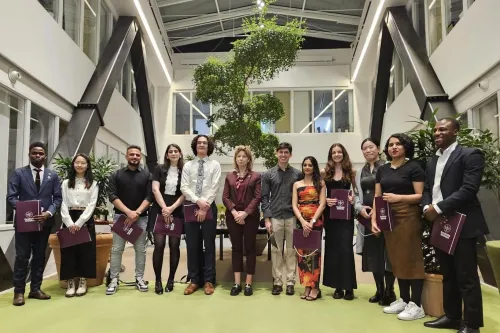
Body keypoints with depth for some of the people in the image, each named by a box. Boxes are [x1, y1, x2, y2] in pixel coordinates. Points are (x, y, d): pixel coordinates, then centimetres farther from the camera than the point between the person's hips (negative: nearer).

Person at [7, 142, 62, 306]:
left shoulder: (53, 175, 7)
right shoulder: (18, 173, 1)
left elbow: (57, 198, 5)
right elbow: (11, 197, -4)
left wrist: (49, 213, -12)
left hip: (44, 222, 3)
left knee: (40, 257, 10)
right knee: (22, 257, 1)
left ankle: (35, 289, 21)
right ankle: (19, 292, 10)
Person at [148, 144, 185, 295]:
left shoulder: (184, 172, 5)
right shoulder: (159, 169, 5)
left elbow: (185, 194, 0)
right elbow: (155, 190, -3)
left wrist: (172, 208, -12)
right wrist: (164, 208, -11)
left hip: (177, 212, 1)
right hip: (159, 211, 0)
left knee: (174, 245, 2)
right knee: (159, 244, -7)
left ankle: (171, 279, 13)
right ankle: (158, 280, 3)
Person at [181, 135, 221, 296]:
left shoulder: (215, 165, 3)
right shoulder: (188, 165, 9)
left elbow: (214, 188, -6)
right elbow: (184, 188, 0)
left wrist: (204, 207, -14)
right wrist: (198, 201, -14)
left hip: (209, 207, -2)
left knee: (209, 244, 3)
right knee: (192, 245, 6)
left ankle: (208, 281, 11)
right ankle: (194, 280, 16)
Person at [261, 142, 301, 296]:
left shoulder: (297, 174, 6)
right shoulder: (268, 174, 5)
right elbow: (265, 198, 3)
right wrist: (267, 218, -3)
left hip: (292, 217, 0)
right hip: (275, 217, 0)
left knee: (291, 251, 5)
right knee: (276, 251, 4)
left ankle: (290, 282, 13)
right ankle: (277, 282, 13)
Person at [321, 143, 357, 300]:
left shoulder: (351, 172, 3)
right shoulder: (324, 172, 4)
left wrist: (353, 198, -12)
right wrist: (325, 200, -13)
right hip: (330, 214, 2)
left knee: (345, 248, -4)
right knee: (332, 248, 6)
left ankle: (348, 287, 4)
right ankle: (337, 286, 15)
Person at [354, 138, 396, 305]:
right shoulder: (360, 172, 16)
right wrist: (360, 208, -4)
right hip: (366, 217, 5)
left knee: (386, 253, -2)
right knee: (373, 254, 10)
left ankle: (389, 291, 11)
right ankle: (379, 290, 22)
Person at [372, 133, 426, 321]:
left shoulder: (413, 167, -3)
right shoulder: (382, 170, 12)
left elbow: (421, 196, -9)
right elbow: (377, 197, 11)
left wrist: (399, 197, -22)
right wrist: (374, 219, 2)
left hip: (408, 217, -6)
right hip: (388, 218, 6)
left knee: (411, 258, -3)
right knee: (396, 259, 10)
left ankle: (416, 305, 5)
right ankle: (403, 300, 22)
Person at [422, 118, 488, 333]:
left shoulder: (470, 155, -7)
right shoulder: (432, 162, 17)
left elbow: (468, 189, -18)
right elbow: (426, 190, 15)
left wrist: (438, 208, -18)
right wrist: (427, 208, -6)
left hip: (462, 225, -7)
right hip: (438, 225, 8)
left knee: (467, 277, 0)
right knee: (448, 275, 16)